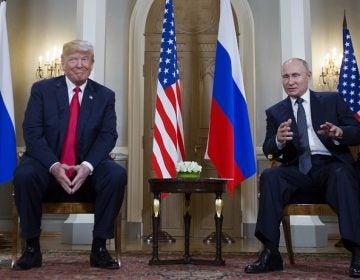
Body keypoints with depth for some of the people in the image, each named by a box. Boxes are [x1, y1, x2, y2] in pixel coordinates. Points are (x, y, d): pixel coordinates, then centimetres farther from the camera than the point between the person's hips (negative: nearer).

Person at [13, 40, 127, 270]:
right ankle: (32, 247, -12)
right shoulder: (42, 89, 3)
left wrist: (87, 166, -22)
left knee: (117, 174, -28)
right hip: (48, 167, 0)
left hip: (87, 169, 1)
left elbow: (107, 136, -3)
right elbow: (32, 132, -6)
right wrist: (53, 165, -22)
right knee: (24, 174, -32)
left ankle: (99, 247, -13)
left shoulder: (105, 96, 7)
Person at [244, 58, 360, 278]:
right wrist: (278, 140, -19)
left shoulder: (332, 100, 11)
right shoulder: (275, 112, 14)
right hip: (298, 170, 2)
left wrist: (339, 133, -18)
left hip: (332, 165, -1)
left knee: (342, 175, -35)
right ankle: (271, 253, -26)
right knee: (269, 176, -27)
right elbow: (269, 151, 5)